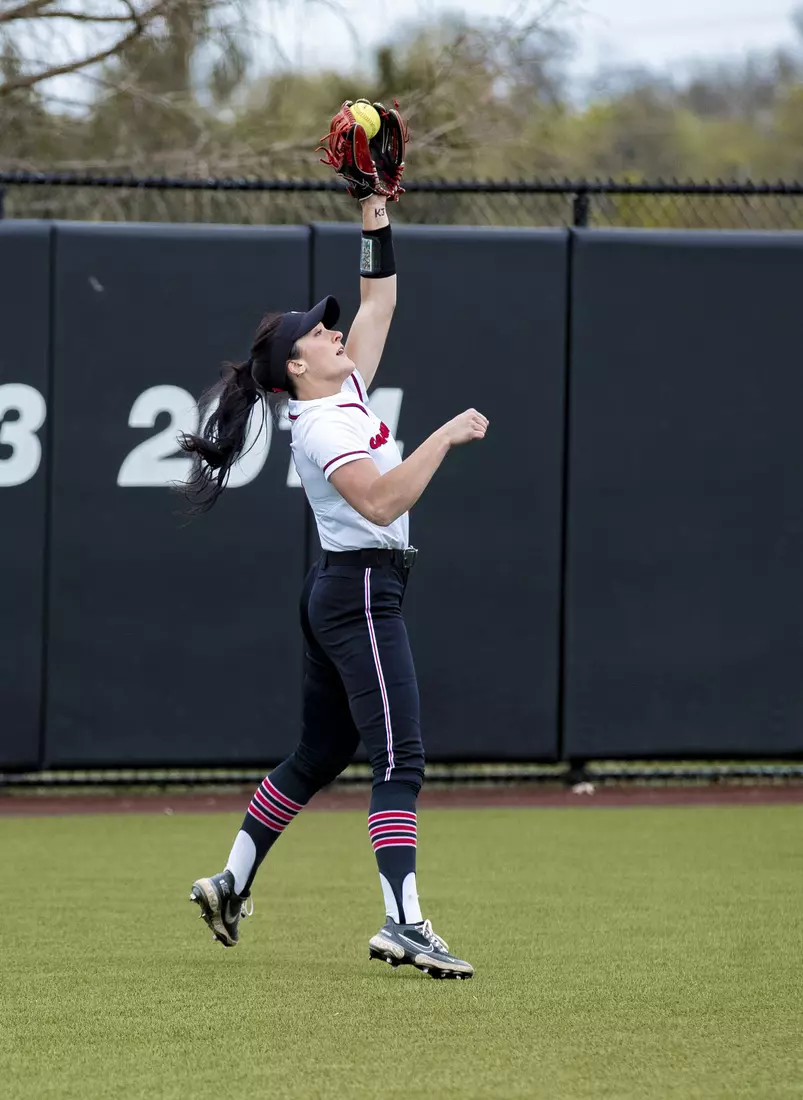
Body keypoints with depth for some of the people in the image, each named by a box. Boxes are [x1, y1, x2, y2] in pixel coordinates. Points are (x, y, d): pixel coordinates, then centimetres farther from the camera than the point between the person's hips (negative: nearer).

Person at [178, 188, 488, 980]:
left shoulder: (345, 391, 12)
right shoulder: (319, 428, -15)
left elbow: (378, 302, 20)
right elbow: (382, 501, -29)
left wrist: (377, 220, 12)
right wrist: (444, 438, -26)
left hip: (338, 595, 11)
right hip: (361, 594, -11)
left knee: (317, 756, 18)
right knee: (399, 761, -16)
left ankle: (231, 883, 25)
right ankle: (403, 923, -25)